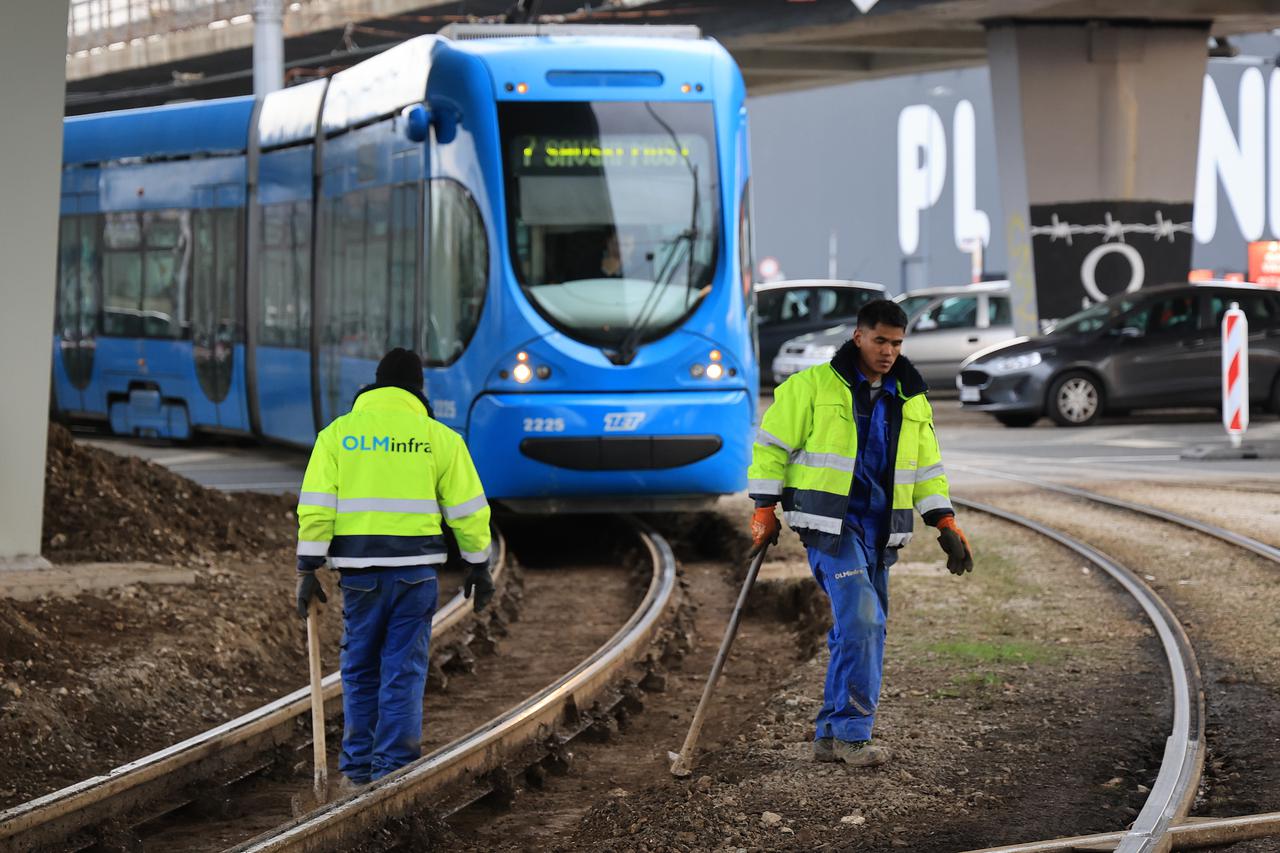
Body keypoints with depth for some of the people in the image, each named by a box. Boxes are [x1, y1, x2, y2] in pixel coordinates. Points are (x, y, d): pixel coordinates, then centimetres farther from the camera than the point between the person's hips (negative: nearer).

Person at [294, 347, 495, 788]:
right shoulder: (439, 437, 3)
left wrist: (308, 570, -1)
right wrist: (479, 566, 14)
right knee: (404, 669, 4)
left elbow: (315, 505, -3)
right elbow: (468, 508, 4)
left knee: (360, 668, 13)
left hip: (359, 569, 1)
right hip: (416, 569, -1)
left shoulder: (337, 433, 4)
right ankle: (392, 771, 0)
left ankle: (357, 769, 17)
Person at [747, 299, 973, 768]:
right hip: (830, 524, -6)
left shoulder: (910, 400, 13)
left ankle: (830, 736, 14)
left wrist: (945, 522, 7)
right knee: (861, 619, -19)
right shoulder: (815, 386, -4)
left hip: (878, 529, 6)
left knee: (862, 630, 6)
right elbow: (772, 443, 0)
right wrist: (765, 509, -3)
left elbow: (926, 466, 19)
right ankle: (853, 733, -13)